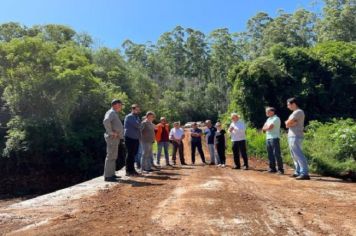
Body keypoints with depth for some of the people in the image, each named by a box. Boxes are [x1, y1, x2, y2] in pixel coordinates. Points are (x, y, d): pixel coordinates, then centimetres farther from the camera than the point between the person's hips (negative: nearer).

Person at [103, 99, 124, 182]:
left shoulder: (114, 113, 20)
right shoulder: (111, 112, -11)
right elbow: (106, 121, -31)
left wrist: (119, 134, 18)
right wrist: (111, 132, -25)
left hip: (116, 138, 11)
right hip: (112, 138, -11)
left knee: (113, 157, 15)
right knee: (110, 156, -8)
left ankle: (111, 174, 23)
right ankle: (107, 176, -4)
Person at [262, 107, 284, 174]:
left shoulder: (276, 118, -7)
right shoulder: (268, 119, 21)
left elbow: (269, 127, -16)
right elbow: (263, 128, 15)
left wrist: (266, 127, 5)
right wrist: (268, 127, -5)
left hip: (274, 138, -9)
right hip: (268, 138, 9)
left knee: (277, 154, -9)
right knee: (270, 154, 9)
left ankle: (280, 169, -5)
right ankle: (272, 168, 16)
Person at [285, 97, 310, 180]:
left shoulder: (298, 112, -11)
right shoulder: (295, 112, 21)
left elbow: (288, 123, -16)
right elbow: (287, 125, 11)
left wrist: (289, 123, 3)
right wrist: (293, 123, -6)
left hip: (295, 137, -10)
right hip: (292, 136, 10)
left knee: (299, 155, -14)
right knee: (295, 155, 14)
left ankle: (305, 174, -16)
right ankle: (298, 172, 20)